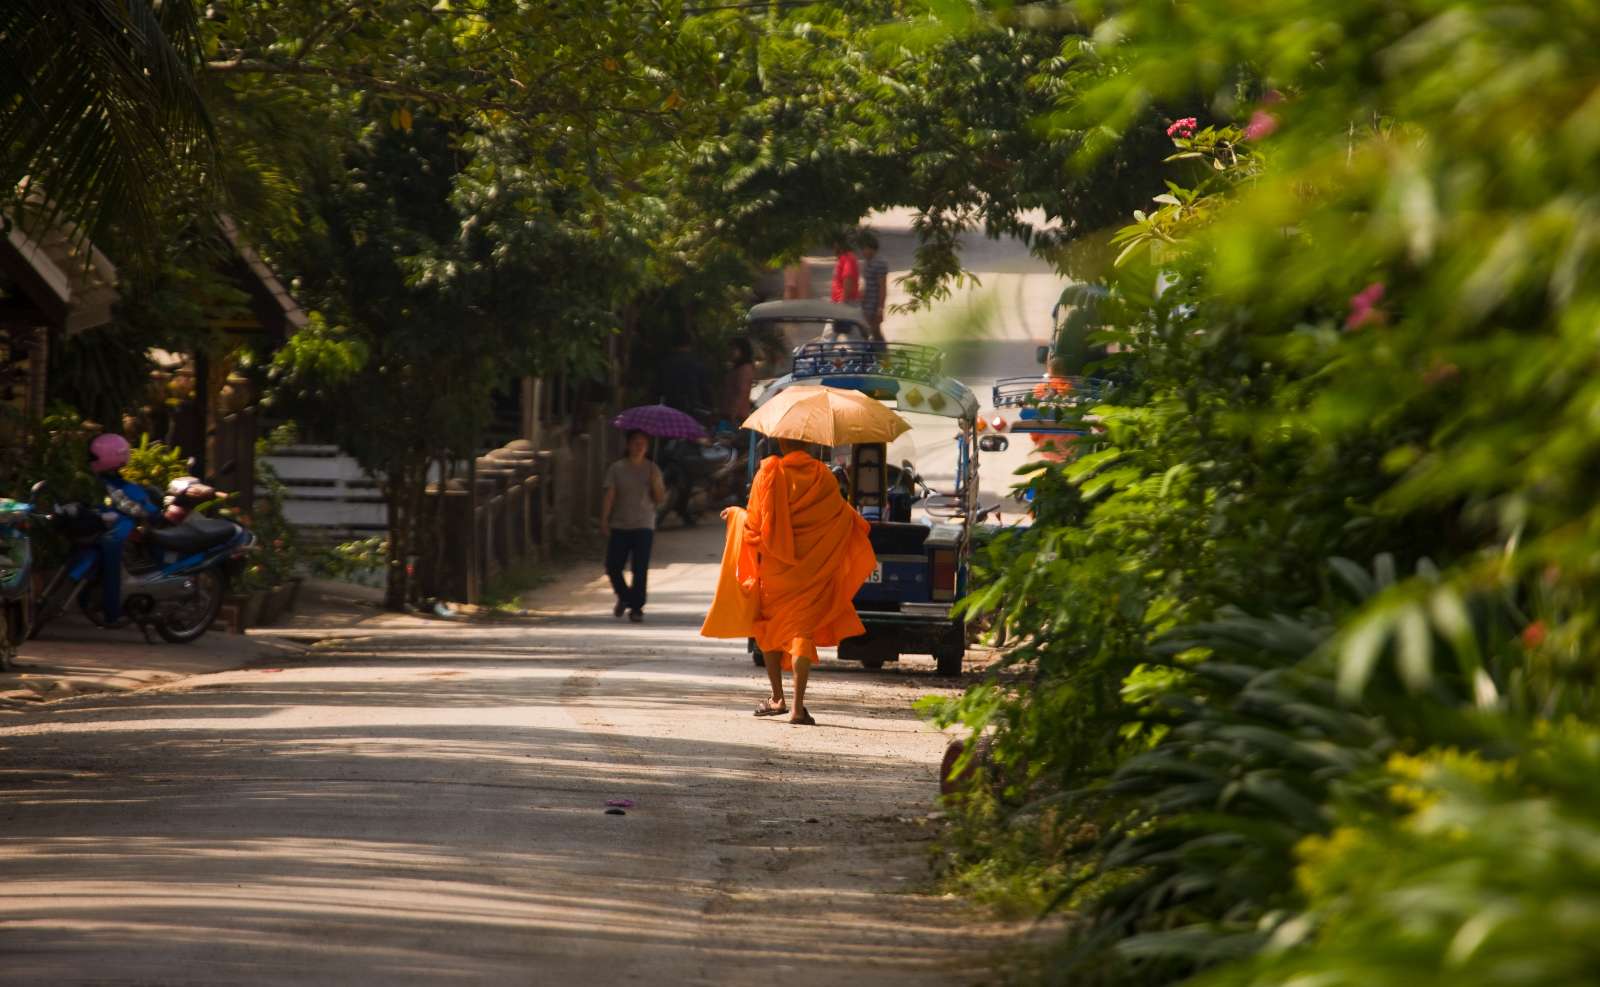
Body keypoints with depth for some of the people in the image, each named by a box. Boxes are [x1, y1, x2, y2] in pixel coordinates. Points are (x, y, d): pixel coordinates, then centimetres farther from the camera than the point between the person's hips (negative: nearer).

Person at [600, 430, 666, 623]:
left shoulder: (652, 469, 6)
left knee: (640, 569, -7)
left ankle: (636, 607, 2)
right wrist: (604, 520, -9)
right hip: (619, 526, 1)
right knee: (613, 566, -1)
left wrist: (655, 483, -14)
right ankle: (624, 597, 25)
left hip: (643, 527, -1)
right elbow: (609, 496, -1)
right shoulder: (617, 468, 4)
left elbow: (660, 499, 5)